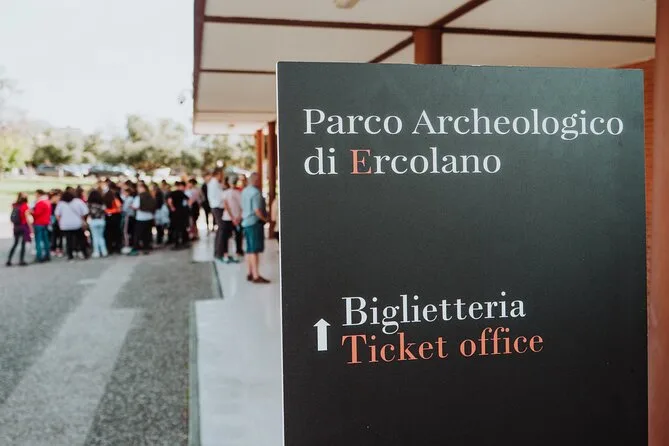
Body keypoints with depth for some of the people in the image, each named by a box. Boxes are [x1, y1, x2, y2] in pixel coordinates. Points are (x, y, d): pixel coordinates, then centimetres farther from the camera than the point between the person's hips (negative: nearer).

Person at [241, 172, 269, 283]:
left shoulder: (244, 191, 11)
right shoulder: (256, 192, -18)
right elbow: (257, 210, -22)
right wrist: (265, 219, -9)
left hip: (246, 222, 9)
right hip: (255, 222, -9)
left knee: (249, 249, 14)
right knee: (255, 250, -8)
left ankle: (250, 274, 20)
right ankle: (256, 276, -8)